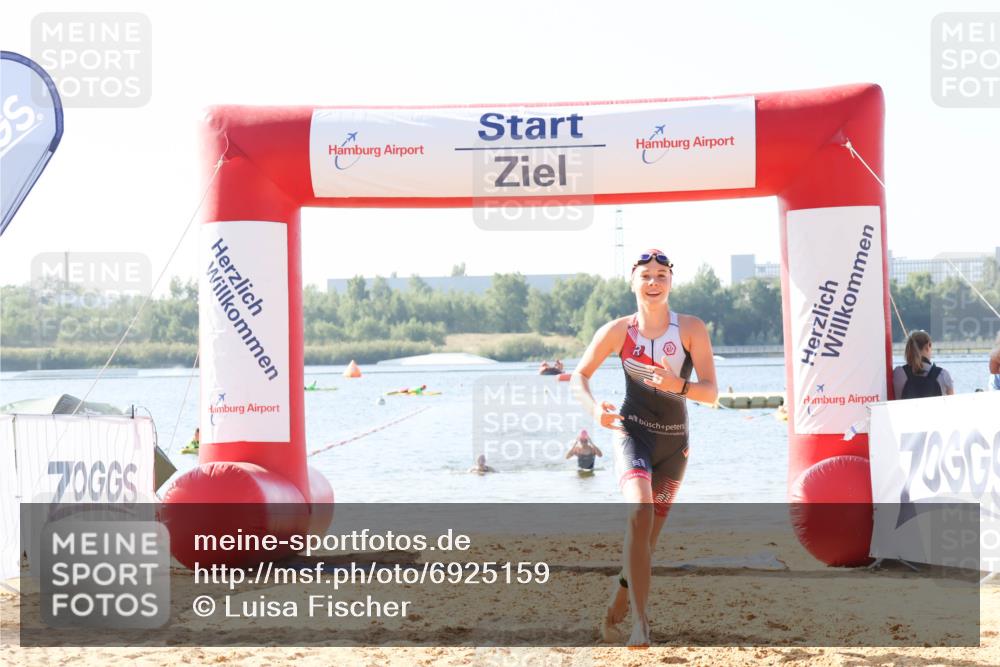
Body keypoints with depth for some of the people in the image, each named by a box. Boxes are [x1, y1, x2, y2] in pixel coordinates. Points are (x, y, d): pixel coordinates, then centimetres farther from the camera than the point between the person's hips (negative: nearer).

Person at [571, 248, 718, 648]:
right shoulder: (618, 331, -2)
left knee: (649, 532, 9)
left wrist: (678, 385, -27)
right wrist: (594, 408, -12)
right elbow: (580, 375, 8)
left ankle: (617, 606, 34)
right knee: (640, 512, -26)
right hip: (633, 433, -2)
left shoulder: (691, 329, -3)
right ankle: (640, 620, -26)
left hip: (674, 442, 2)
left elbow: (711, 392, -7)